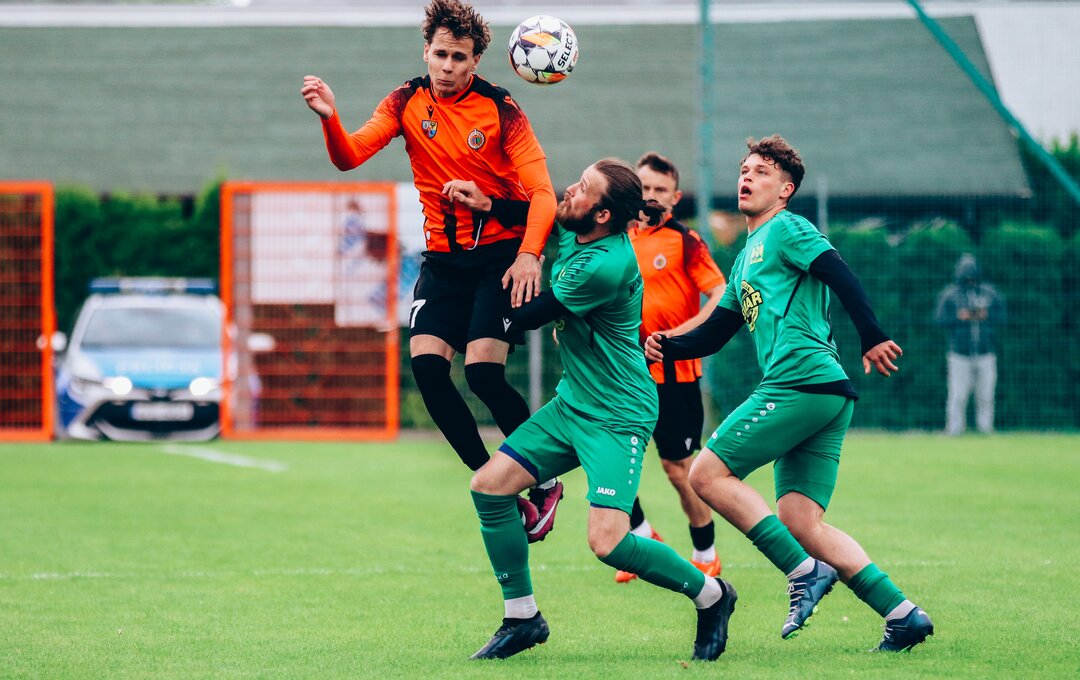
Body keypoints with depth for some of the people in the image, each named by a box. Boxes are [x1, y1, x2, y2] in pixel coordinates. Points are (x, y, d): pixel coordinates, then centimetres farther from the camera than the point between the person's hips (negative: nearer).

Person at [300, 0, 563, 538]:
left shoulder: (500, 111, -9)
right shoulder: (408, 103, 2)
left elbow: (541, 190, -13)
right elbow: (348, 157, -7)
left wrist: (529, 254, -29)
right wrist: (329, 118, -28)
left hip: (501, 254, -4)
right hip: (444, 258, 4)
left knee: (483, 371, -19)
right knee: (426, 365, -14)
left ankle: (546, 482, 1)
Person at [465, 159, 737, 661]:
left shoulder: (606, 266, -27)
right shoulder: (573, 231, -1)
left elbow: (531, 315, -17)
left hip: (617, 416, -9)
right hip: (571, 403, 9)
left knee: (607, 541, -19)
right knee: (489, 485, 0)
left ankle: (710, 596, 6)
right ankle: (522, 618, 13)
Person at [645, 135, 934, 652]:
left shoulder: (786, 229, 2)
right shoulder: (747, 257, 29)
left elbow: (841, 277, -12)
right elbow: (714, 334, 29)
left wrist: (872, 339, -23)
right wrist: (666, 346, 11)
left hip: (802, 380, -9)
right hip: (822, 396, 9)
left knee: (707, 474, -8)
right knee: (799, 520, 1)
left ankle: (805, 571, -12)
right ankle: (902, 614, -4)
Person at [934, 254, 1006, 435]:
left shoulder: (989, 293, 9)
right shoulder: (949, 295, 2)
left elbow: (1002, 316, 5)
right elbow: (940, 318, -6)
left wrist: (986, 315, -13)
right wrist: (958, 317, -22)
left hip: (986, 355, 2)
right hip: (959, 355, -2)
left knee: (985, 398, 3)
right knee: (957, 398, -5)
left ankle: (986, 432, 10)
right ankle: (954, 432, 1)